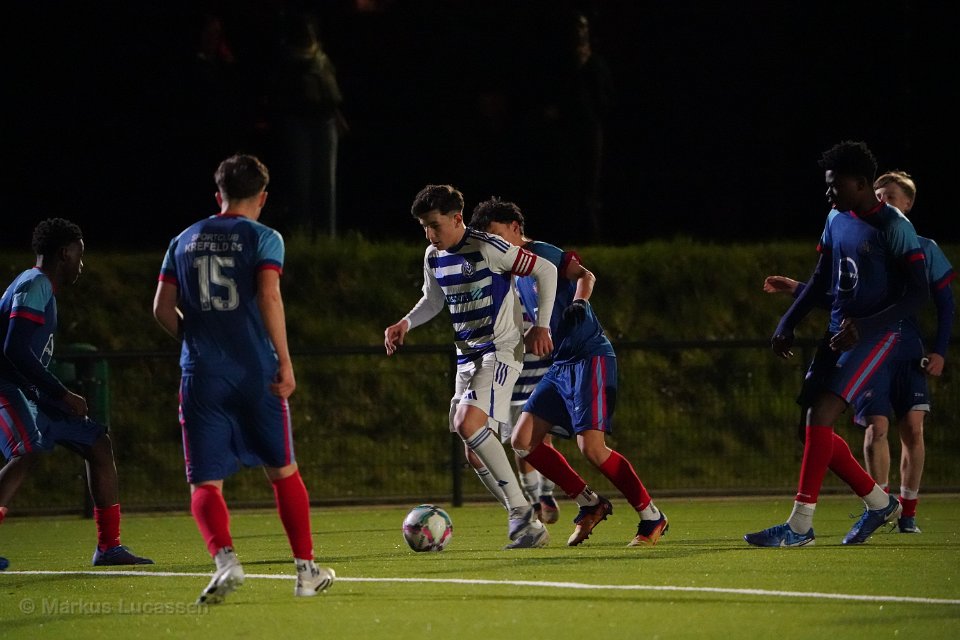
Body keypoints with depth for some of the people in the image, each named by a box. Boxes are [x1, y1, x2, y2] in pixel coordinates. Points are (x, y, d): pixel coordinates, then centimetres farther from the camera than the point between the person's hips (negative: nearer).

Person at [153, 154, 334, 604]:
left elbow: (162, 308, 7)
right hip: (256, 372, -1)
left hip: (202, 376, 1)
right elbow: (269, 297, -13)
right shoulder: (263, 238, 0)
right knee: (283, 471, 16)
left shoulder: (184, 242, 11)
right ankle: (306, 569, 19)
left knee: (205, 483, -1)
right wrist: (285, 361, -11)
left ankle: (225, 558, -28)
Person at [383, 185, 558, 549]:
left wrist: (541, 326, -11)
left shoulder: (487, 249, -15)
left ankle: (520, 511, -24)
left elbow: (546, 271, -9)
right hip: (467, 356, 8)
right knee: (474, 453, 2)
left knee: (468, 423, -28)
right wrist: (406, 324, 7)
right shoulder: (433, 258, 8)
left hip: (501, 349, -8)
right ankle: (528, 527, 10)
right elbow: (433, 301, 26)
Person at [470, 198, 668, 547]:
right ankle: (590, 504, 9)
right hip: (560, 365, 9)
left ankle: (652, 517, -5)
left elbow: (584, 274, -19)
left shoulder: (541, 253, -8)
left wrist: (580, 302, -36)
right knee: (523, 441, 0)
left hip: (590, 357, -9)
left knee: (591, 446, -17)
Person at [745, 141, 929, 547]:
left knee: (820, 418, -19)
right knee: (815, 429, 5)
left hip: (875, 335, -9)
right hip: (839, 332, 9)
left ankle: (800, 526, -18)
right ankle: (879, 503, 22)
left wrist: (864, 327, -24)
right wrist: (788, 324, 14)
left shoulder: (893, 228, -13)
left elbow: (917, 294, -15)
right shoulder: (837, 220, 11)